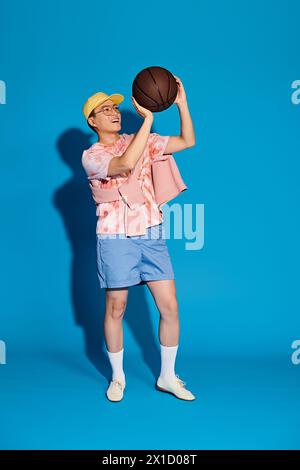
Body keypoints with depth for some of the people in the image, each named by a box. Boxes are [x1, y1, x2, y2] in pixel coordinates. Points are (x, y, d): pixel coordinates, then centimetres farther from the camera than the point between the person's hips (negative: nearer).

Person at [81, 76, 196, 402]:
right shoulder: (91, 156, -5)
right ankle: (118, 377, 27)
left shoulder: (141, 141, 10)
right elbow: (125, 164, -25)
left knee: (170, 307, 2)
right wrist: (147, 118, -26)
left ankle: (167, 376, 19)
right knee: (115, 309, 7)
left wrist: (181, 103, -6)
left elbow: (187, 141, 4)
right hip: (116, 240, -4)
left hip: (152, 235, 4)